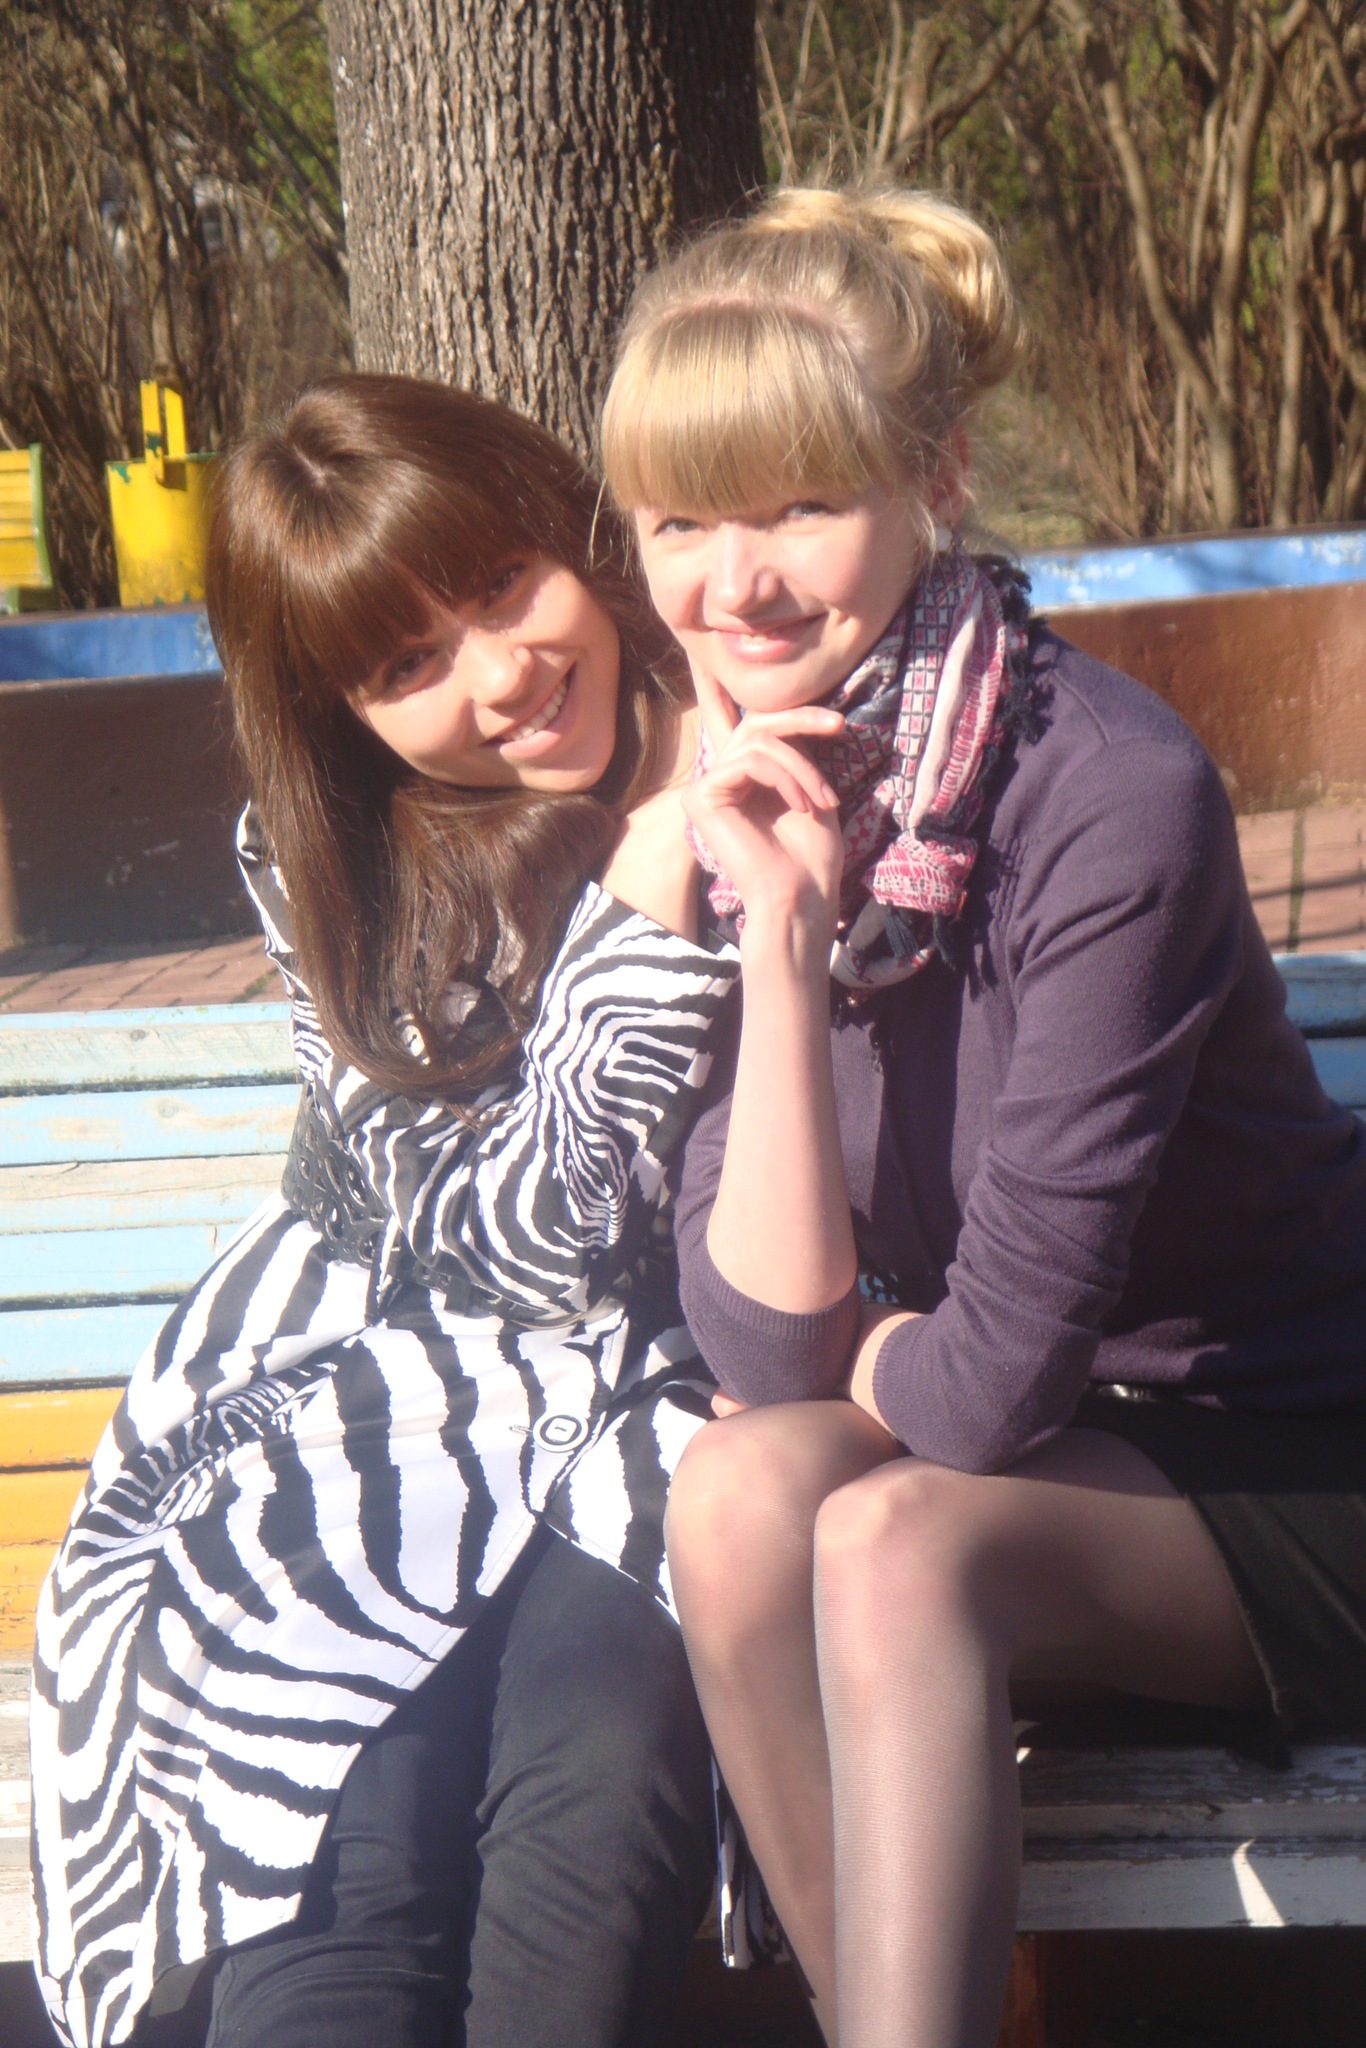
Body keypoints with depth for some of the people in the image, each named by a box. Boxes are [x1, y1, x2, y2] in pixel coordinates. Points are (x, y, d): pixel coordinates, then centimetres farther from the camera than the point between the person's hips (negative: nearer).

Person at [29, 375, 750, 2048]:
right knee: (348, 1844, -25)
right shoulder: (326, 872, -3)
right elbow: (514, 1239, -12)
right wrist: (658, 856, -20)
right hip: (401, 1392, 1)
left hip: (658, 1404, 0)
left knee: (599, 1761, -29)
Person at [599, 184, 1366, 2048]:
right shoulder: (739, 807, -4)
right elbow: (766, 1347, -12)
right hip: (1019, 1453, 5)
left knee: (895, 1540, -31)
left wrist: (860, 1347, -3)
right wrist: (781, 934, -20)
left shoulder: (1110, 794, -24)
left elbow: (991, 1377, -23)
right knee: (745, 1489, -24)